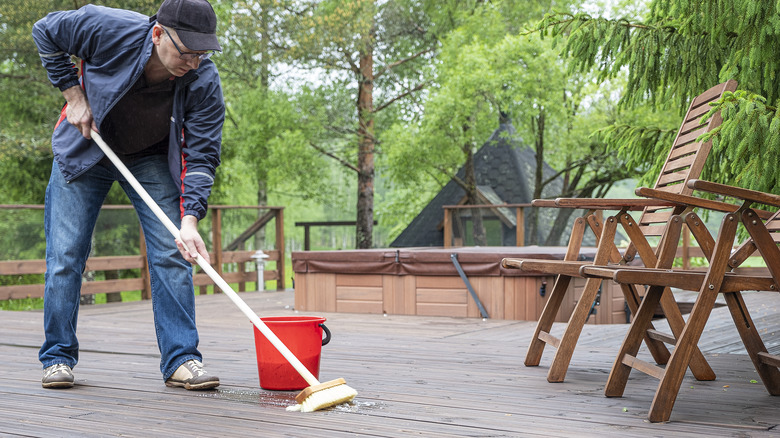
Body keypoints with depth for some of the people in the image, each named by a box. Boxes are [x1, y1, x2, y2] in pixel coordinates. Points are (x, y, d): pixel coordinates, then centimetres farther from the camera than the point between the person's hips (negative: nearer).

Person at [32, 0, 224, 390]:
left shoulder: (204, 82, -28)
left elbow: (202, 156, -26)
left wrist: (190, 219, -39)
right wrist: (74, 96, -16)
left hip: (152, 160, 1)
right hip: (85, 149, 0)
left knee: (172, 254, -9)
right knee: (65, 255, -2)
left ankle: (180, 360, -4)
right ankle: (57, 357, 11)